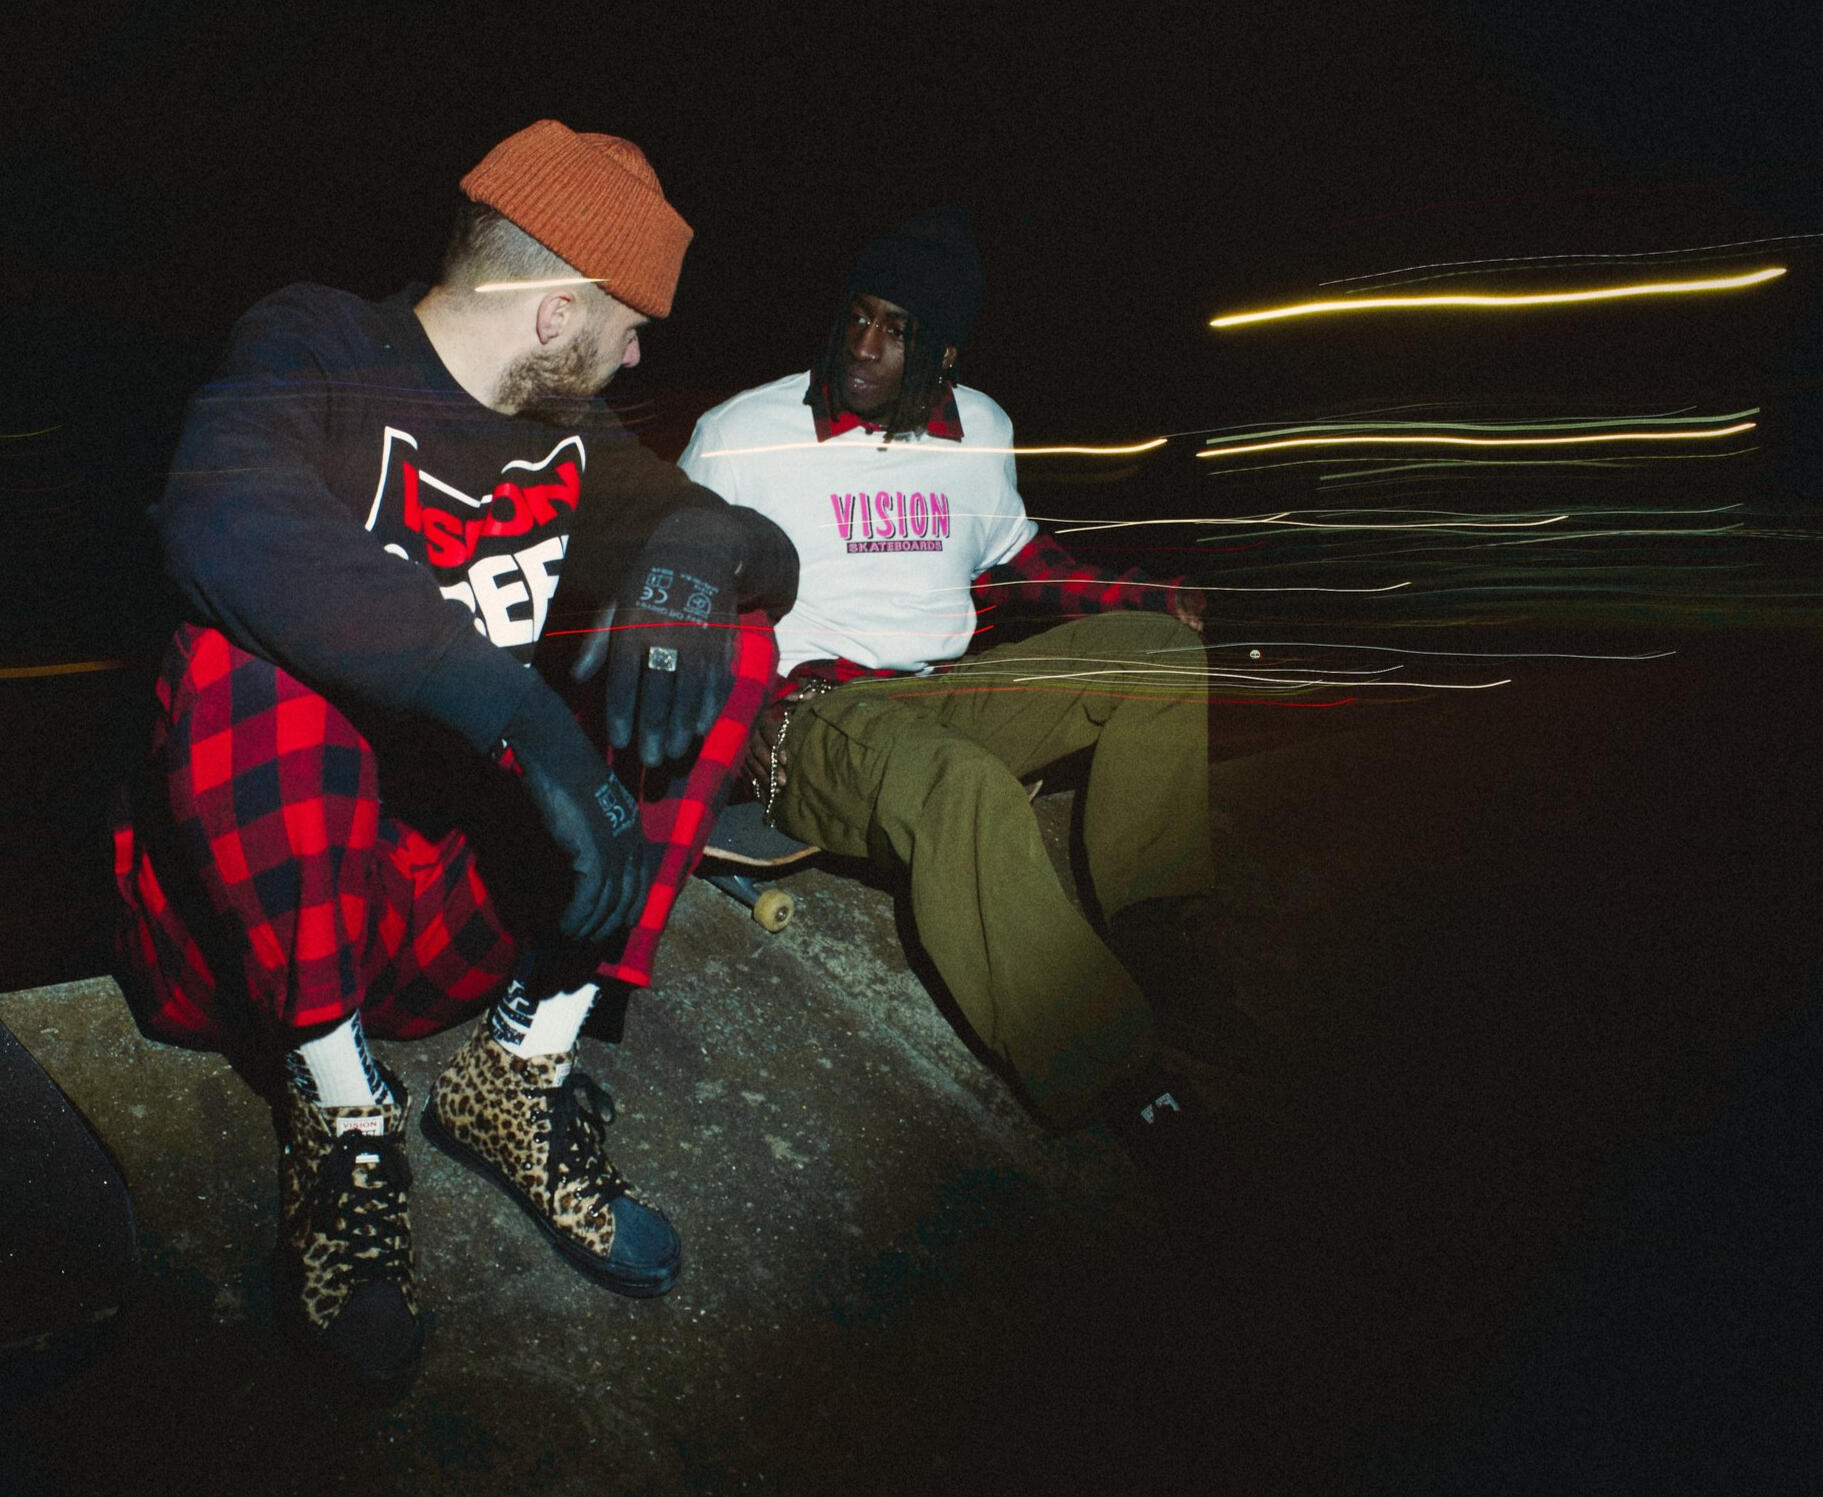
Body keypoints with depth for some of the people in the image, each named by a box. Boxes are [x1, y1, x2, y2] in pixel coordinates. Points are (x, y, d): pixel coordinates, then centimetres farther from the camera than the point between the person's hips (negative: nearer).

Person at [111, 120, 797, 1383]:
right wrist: (523, 711, -42)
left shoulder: (568, 426, 8)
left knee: (736, 650, -8)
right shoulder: (318, 355, -10)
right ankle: (342, 1112, -16)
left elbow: (766, 548, 6)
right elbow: (222, 521, -33)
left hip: (472, 902, 5)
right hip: (256, 909, -4)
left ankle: (522, 1068, -11)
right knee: (247, 657, -33)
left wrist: (688, 557, -19)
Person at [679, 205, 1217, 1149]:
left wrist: (1157, 601, 11)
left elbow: (1017, 558, 26)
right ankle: (1105, 1077, -31)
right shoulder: (737, 434, 0)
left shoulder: (982, 430, 14)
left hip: (946, 697, 6)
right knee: (967, 792, -38)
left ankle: (1130, 937, -16)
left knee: (1159, 651, -14)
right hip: (807, 713, -5)